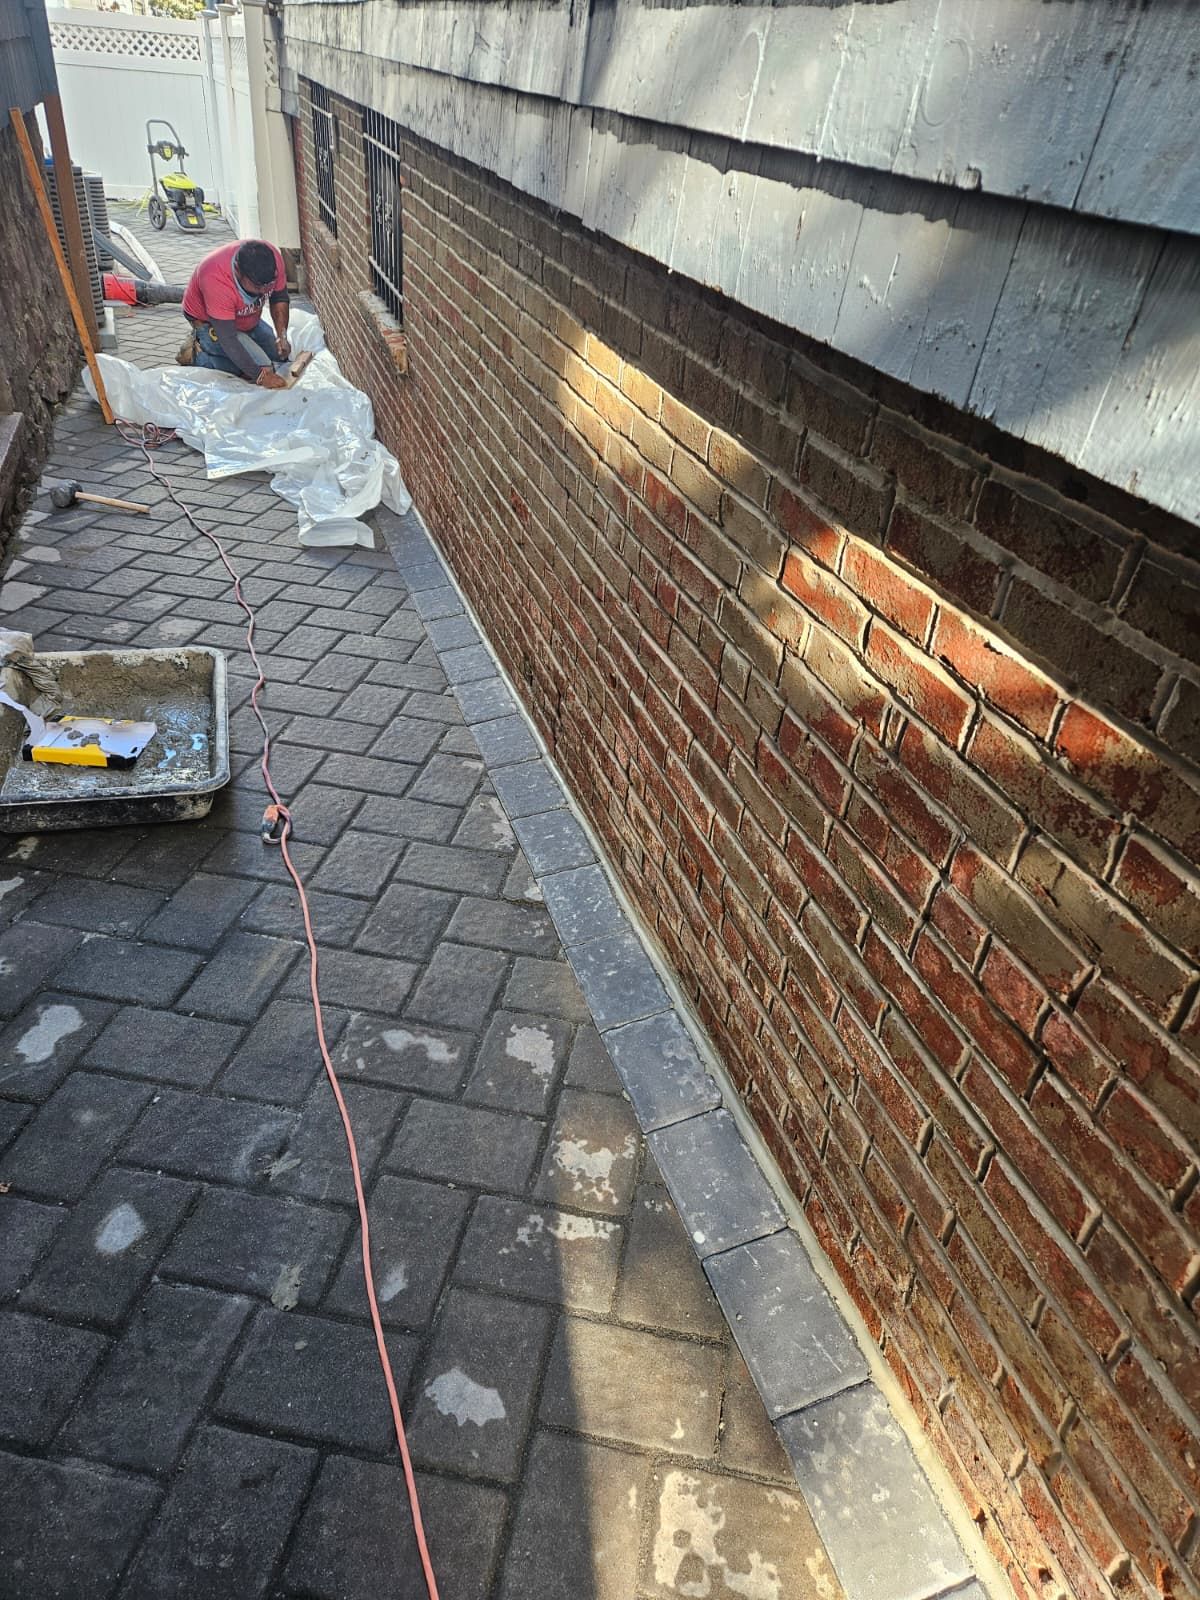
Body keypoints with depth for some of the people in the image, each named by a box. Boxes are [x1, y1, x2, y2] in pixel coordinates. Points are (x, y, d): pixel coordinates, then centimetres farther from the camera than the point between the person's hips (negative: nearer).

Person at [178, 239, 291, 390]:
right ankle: (196, 356, -4)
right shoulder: (216, 281, -42)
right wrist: (261, 375, -45)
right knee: (264, 367, -20)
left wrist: (282, 336, -23)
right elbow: (228, 339, -39)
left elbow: (279, 298, -8)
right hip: (209, 322, -7)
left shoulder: (272, 257, -27)